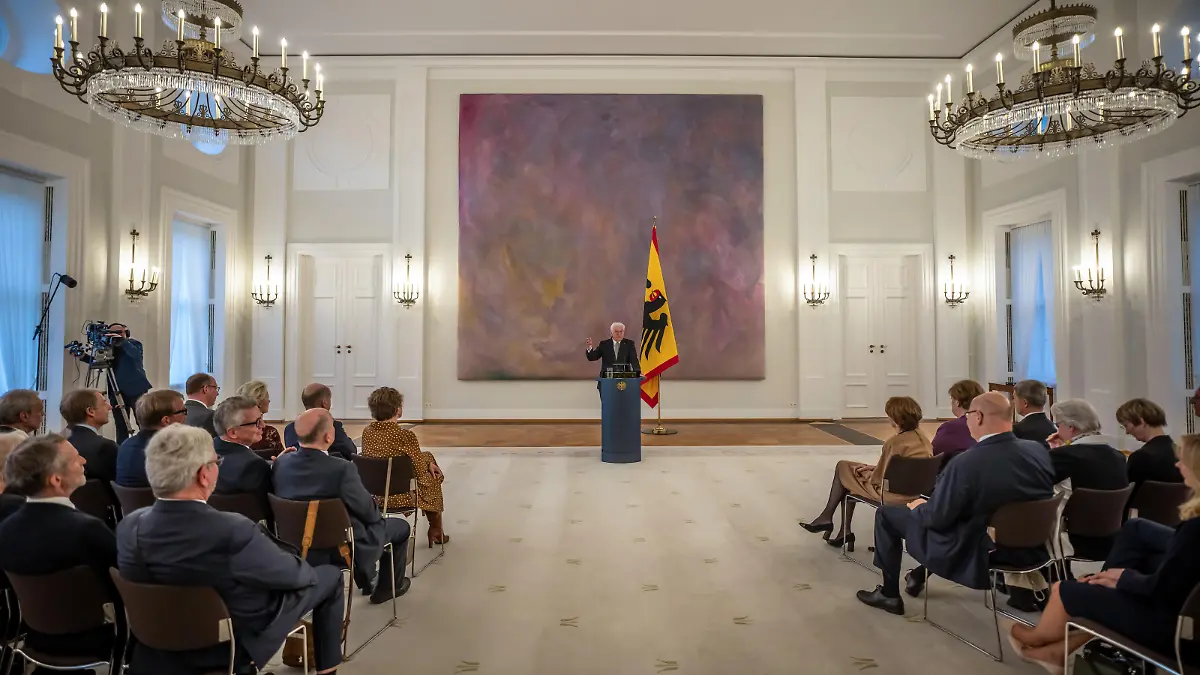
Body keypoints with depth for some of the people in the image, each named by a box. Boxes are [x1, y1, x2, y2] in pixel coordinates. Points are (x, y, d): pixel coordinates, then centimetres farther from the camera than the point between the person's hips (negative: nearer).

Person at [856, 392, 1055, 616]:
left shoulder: (967, 462, -29)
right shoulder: (1040, 451, -10)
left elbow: (936, 517, -19)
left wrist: (918, 507, 4)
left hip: (974, 555, -7)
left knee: (887, 513, 8)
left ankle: (889, 594, 20)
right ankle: (921, 574, 40)